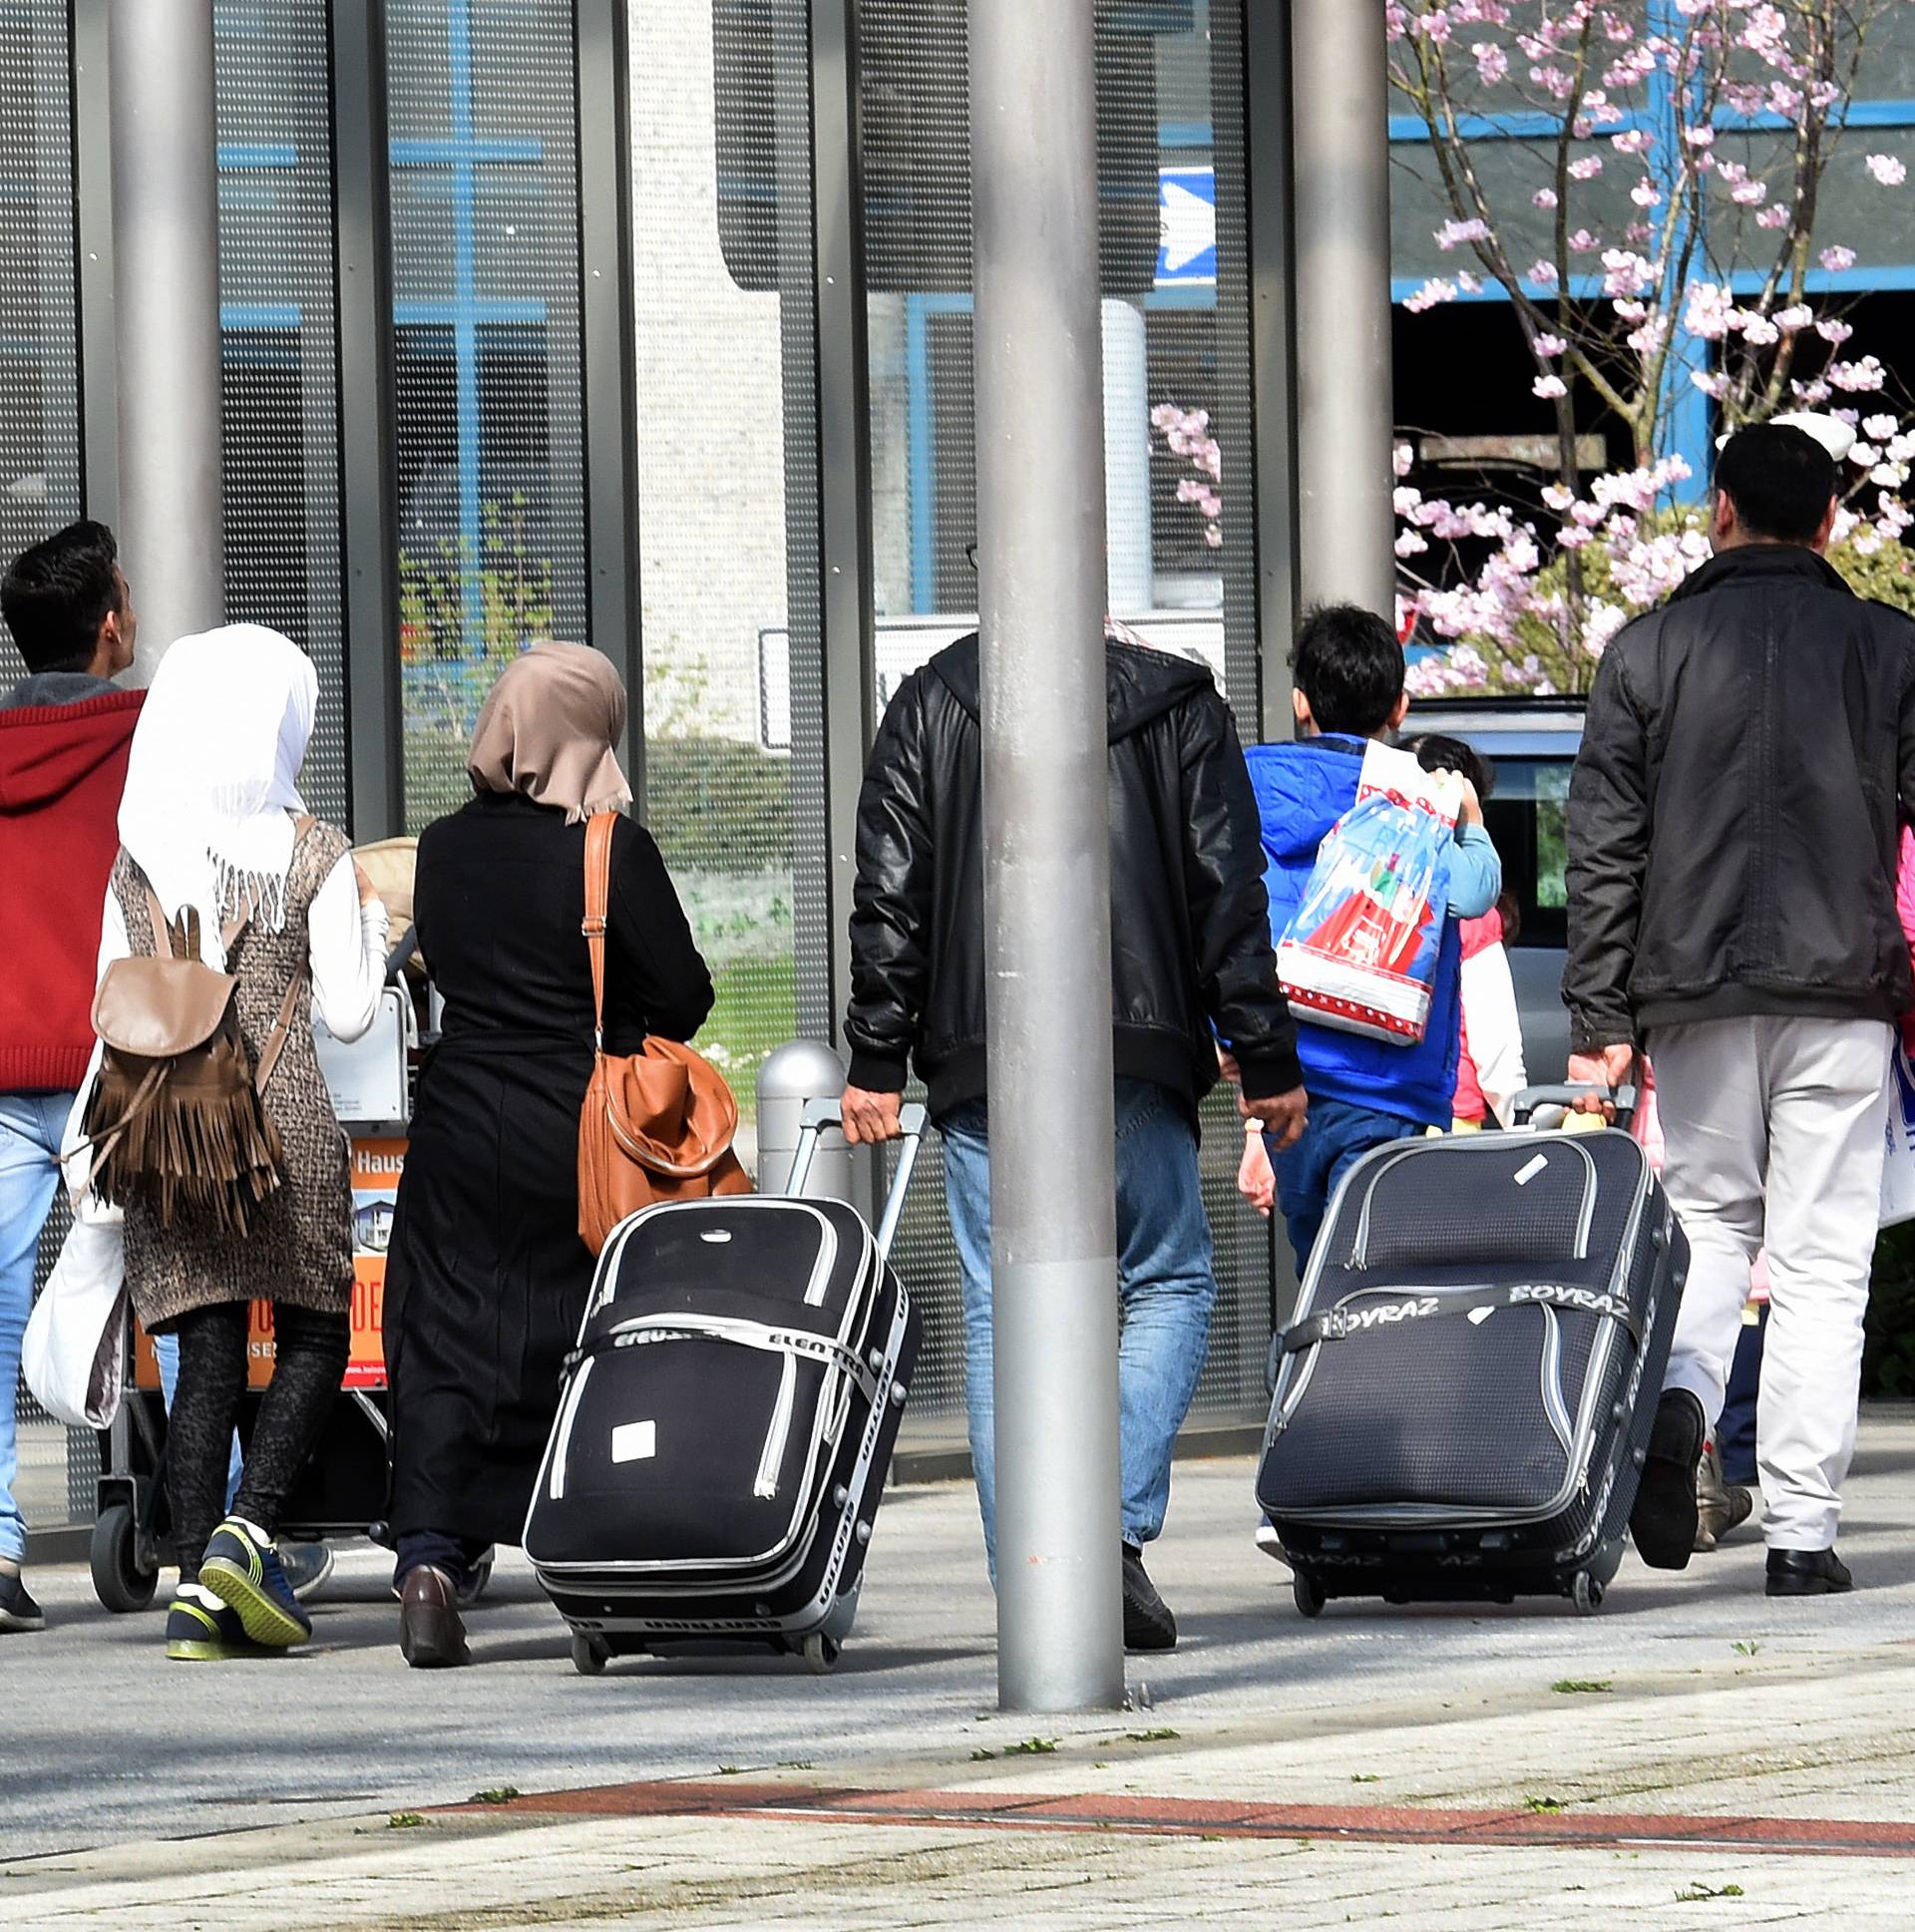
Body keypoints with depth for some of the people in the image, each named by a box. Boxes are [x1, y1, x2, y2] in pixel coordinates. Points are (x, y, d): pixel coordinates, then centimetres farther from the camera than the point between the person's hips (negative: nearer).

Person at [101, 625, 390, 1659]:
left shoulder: (138, 859, 7)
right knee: (314, 1335, 8)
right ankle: (244, 1533, -13)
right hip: (281, 1116, -3)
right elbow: (345, 1014, -1)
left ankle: (196, 1590, -4)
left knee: (206, 1351, 4)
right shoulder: (315, 855, -2)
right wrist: (370, 920, 15)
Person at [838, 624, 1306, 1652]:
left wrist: (876, 1058, 6)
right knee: (1168, 1287, 12)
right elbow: (1230, 894, 3)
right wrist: (1267, 1059, 7)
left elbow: (890, 894, 3)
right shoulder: (1180, 706, 4)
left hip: (980, 1063, 1)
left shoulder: (929, 703, 6)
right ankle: (1119, 1530, -8)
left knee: (1001, 1310, 5)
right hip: (1137, 1059, -1)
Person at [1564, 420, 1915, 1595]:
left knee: (1711, 1217, 18)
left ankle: (1679, 1398, -11)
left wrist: (1601, 1019, 4)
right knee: (1820, 1257, 1)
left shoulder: (1649, 650, 4)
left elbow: (1603, 849, 2)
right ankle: (1802, 1529, -3)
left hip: (1696, 999, 1)